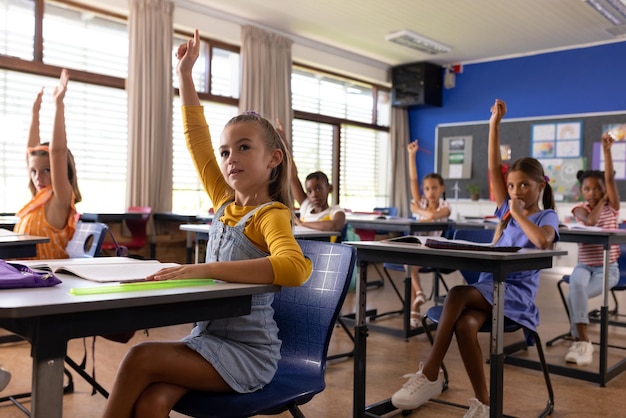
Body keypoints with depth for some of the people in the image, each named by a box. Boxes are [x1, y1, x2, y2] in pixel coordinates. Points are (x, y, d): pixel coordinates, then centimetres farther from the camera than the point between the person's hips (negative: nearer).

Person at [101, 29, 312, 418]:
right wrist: (185, 74, 16)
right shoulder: (226, 202, 7)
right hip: (206, 337, 6)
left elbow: (296, 267, -35)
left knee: (140, 358, -22)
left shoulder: (271, 215, -13)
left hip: (248, 352, -5)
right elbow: (197, 138, 14)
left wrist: (204, 268, -36)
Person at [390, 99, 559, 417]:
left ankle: (430, 374, -28)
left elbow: (543, 240, -22)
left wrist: (518, 214, -9)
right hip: (488, 289, 5)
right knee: (465, 325, -30)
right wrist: (494, 123, 4)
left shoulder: (547, 217, 3)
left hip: (516, 294, -5)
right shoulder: (506, 210, 17)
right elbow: (493, 169, 8)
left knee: (458, 293, -33)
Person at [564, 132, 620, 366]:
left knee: (573, 297, -27)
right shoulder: (580, 209, 2)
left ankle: (578, 342, -16)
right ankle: (583, 341, -33)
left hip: (607, 268, -1)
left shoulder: (612, 207, 2)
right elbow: (590, 220, -21)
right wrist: (600, 201, -6)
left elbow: (610, 178, -13)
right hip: (584, 266, 1)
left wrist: (606, 150, -23)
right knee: (576, 286, -34)